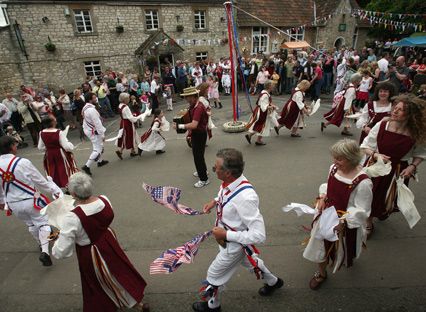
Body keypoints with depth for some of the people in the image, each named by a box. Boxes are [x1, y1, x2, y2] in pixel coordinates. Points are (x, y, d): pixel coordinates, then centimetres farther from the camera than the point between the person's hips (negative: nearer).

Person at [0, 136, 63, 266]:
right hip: (31, 201, -5)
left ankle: (41, 244, 47)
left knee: (30, 224, 26)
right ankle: (45, 252, -4)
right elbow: (41, 181, -15)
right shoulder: (23, 162, -22)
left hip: (13, 204, 5)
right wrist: (56, 190, -3)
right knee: (43, 223, 10)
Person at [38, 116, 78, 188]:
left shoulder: (42, 133, -5)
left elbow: (40, 147, 6)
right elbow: (67, 147, -23)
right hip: (61, 154, -5)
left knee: (54, 174, 19)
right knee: (66, 172, 13)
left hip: (49, 155, 5)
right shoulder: (59, 133, -23)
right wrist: (71, 145, -2)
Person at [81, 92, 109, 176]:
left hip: (88, 130, 10)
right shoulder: (92, 110, -26)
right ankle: (87, 166, -5)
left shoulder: (85, 108, 4)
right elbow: (97, 123, -25)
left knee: (99, 146, 25)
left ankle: (100, 161, 41)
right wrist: (102, 134, -18)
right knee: (97, 150, -4)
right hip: (94, 132, -10)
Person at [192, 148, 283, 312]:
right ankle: (273, 282, 63)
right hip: (229, 237, 8)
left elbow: (259, 235, -35)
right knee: (249, 260, 34)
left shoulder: (245, 198, -42)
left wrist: (226, 235, -32)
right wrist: (215, 201, -9)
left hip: (235, 245, -7)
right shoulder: (231, 181, -18)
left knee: (214, 274, 19)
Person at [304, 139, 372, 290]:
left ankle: (349, 260, 65)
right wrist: (322, 197, -9)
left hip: (346, 223, -4)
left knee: (345, 248, 26)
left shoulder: (363, 182, -30)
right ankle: (321, 273, 46)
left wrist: (343, 221, -33)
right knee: (321, 245, 18)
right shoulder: (334, 168, -11)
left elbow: (361, 211, -23)